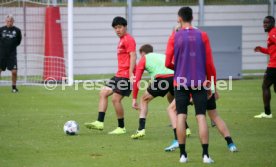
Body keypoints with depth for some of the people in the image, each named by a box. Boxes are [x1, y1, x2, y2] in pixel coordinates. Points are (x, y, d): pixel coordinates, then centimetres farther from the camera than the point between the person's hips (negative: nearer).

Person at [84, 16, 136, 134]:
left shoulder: (128, 39, -10)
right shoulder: (122, 40, 19)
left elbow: (133, 56, -18)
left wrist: (131, 74, -25)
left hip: (126, 75, -10)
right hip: (119, 75, 10)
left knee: (116, 99, -10)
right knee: (103, 93, 6)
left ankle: (121, 128, 0)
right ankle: (100, 122, 2)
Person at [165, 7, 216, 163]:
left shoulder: (174, 37, -1)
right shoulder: (202, 35, 0)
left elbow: (168, 63, -1)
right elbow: (209, 63, 0)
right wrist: (211, 84, 11)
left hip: (180, 82, 0)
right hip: (199, 82, 0)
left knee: (181, 116, 4)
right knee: (201, 116, 1)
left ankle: (183, 154, 3)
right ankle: (206, 155, -5)